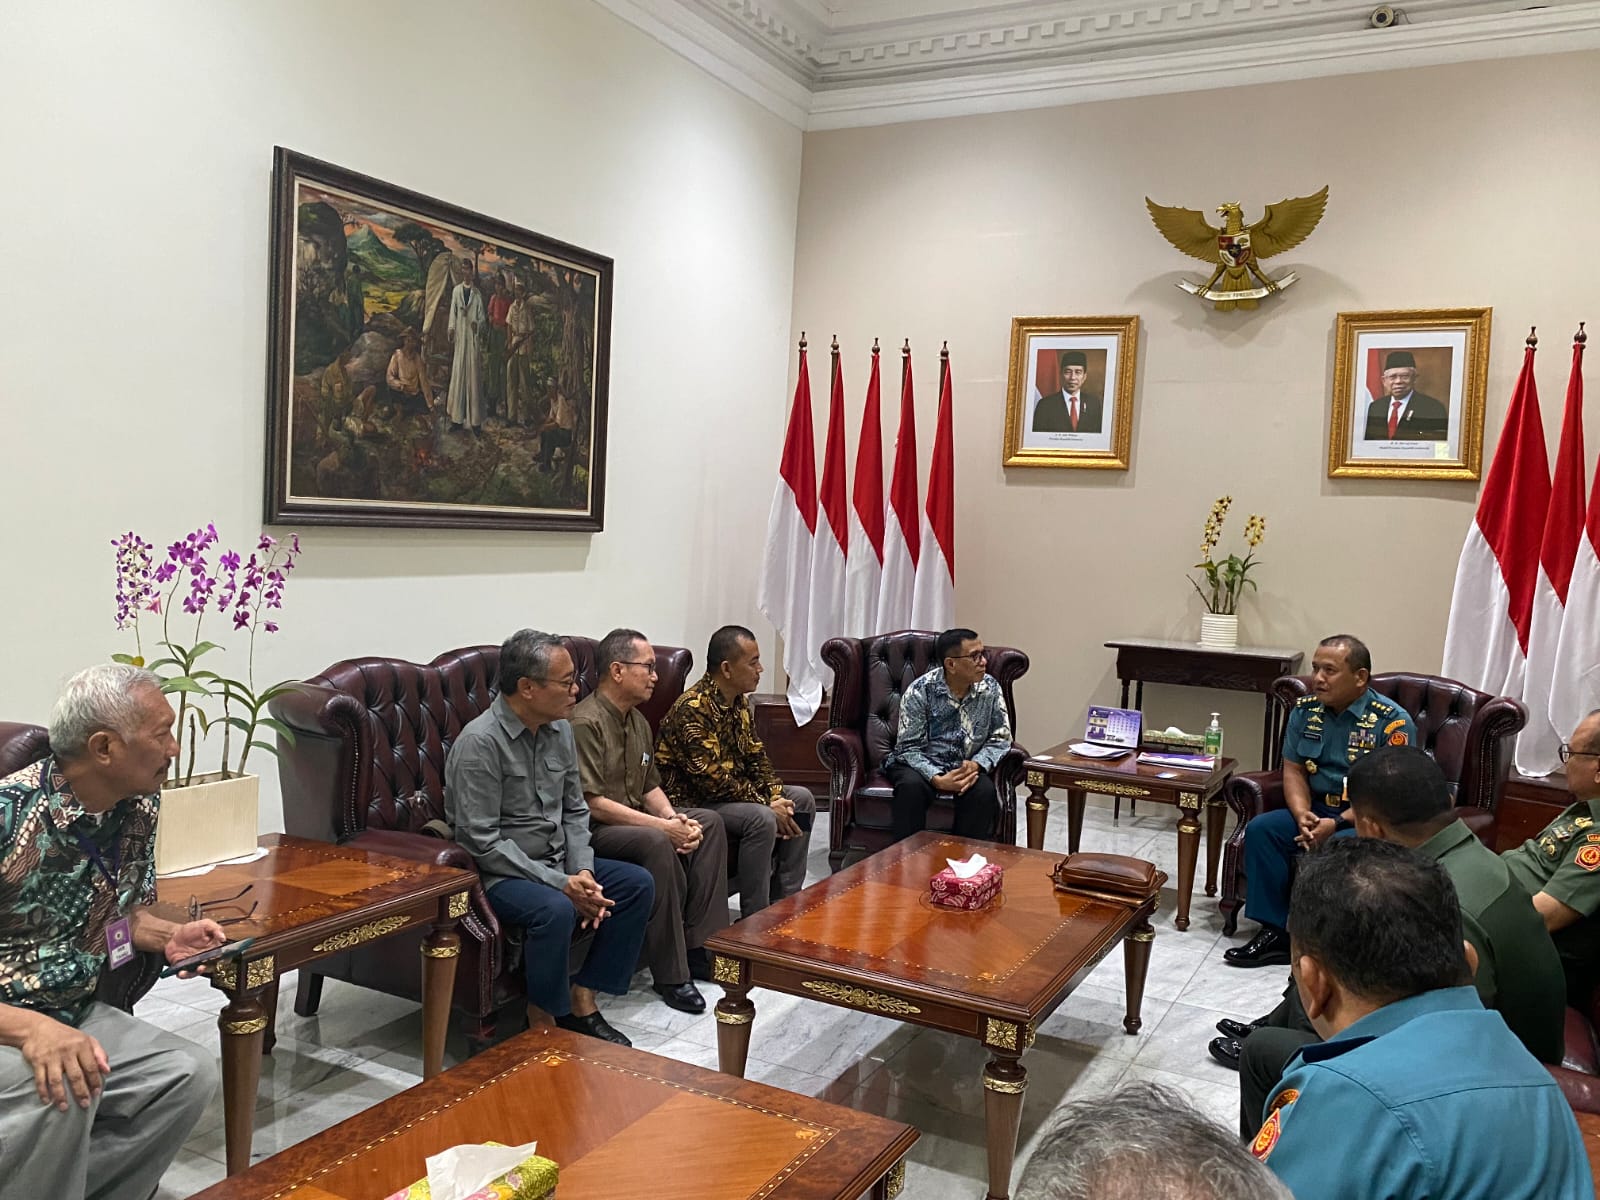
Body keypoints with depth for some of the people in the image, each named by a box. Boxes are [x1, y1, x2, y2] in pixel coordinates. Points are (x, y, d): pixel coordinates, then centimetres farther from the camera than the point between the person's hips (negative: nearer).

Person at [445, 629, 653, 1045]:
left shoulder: (560, 730, 4)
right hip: (499, 872, -8)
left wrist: (582, 872, -7)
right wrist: (560, 883, -24)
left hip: (557, 862, 8)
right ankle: (542, 1024, -11)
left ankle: (581, 1001, 2)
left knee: (638, 883, -4)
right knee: (555, 909, -34)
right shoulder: (480, 742, -21)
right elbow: (482, 841, -23)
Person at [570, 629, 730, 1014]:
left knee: (709, 822, -5)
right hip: (595, 831, -10)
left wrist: (675, 818, -6)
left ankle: (698, 946, -4)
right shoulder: (586, 722, -19)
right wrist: (663, 826, -24)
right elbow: (592, 804, -24)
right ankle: (671, 975, -25)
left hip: (635, 818, 10)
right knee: (657, 844, -34)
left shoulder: (638, 721, 12)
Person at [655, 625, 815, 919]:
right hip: (692, 803, -10)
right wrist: (767, 805, -21)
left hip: (732, 792, 10)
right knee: (761, 818, -31)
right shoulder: (692, 710, -24)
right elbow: (712, 779, -27)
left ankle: (783, 903, 6)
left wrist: (777, 796, -7)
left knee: (802, 799, 4)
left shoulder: (738, 702, 6)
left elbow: (755, 755, 10)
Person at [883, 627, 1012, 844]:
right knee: (911, 786, -34)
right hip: (922, 765, -2)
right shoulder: (920, 691, -14)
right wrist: (938, 779, -30)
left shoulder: (990, 688, -4)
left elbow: (1000, 739, 0)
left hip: (968, 767, 2)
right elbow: (909, 747, -13)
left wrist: (977, 764, -21)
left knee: (984, 790, -29)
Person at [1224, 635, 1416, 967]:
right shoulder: (1306, 710, 4)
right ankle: (1274, 932, -12)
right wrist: (1302, 816, -14)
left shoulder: (1392, 721, -13)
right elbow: (1293, 770, 6)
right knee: (1260, 829, -17)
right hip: (1318, 811, 6)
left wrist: (1337, 824, -25)